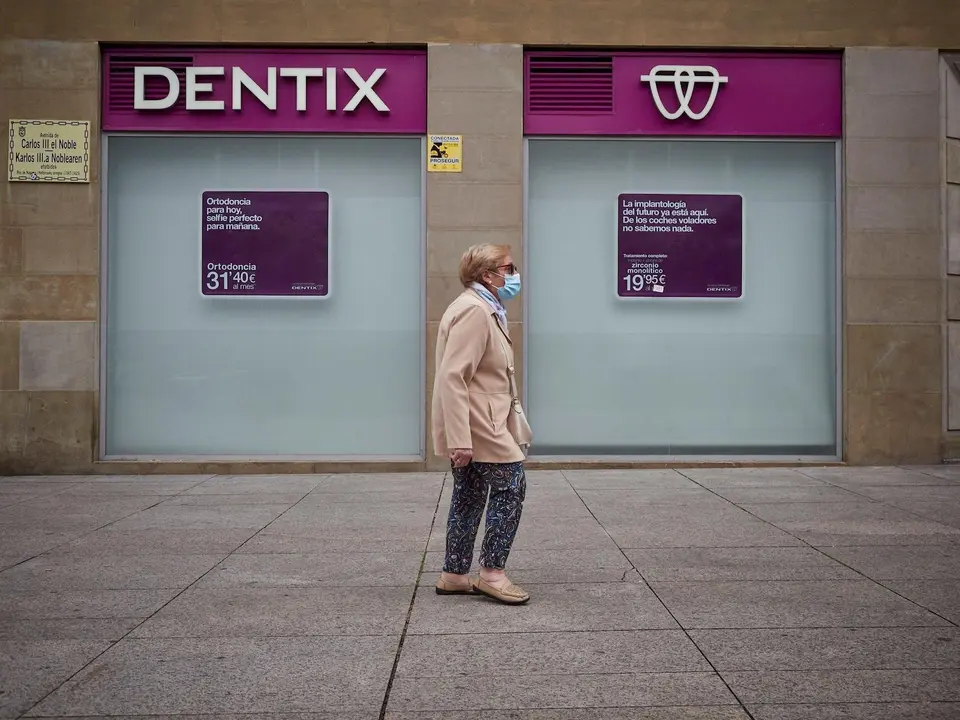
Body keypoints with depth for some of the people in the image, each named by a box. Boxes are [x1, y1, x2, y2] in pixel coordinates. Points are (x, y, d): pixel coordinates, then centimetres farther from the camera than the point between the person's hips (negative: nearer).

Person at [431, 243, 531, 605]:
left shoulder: (484, 309, 16)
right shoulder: (473, 310, -18)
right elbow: (451, 377, -25)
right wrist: (459, 440, -28)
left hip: (474, 425, 10)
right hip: (474, 425, -10)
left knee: (469, 497, 14)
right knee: (511, 486, -6)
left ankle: (454, 575, 22)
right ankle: (492, 573, 2)